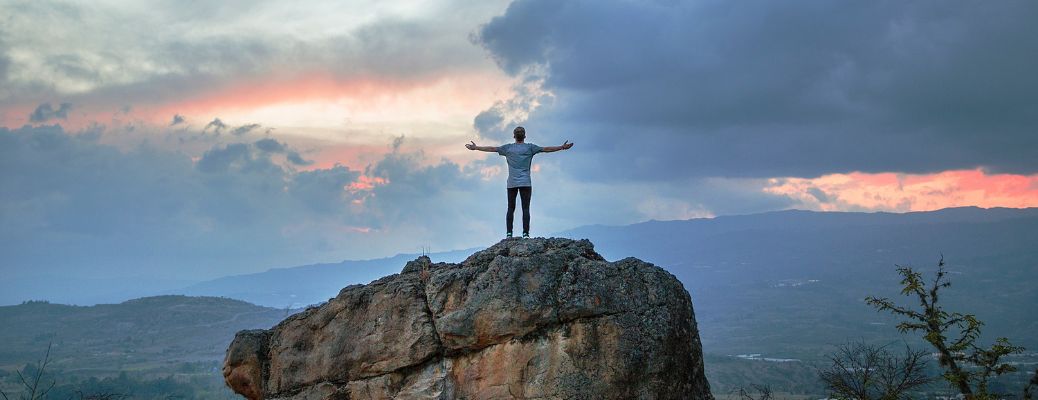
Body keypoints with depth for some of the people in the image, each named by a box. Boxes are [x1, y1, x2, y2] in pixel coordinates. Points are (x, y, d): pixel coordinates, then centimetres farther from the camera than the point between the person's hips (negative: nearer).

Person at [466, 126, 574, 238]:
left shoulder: (508, 148, 8)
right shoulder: (529, 147, 3)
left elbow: (492, 149, 14)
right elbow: (546, 149, 3)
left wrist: (475, 148, 25)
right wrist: (562, 147, 9)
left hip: (511, 184, 2)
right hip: (526, 183, -2)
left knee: (511, 209, 4)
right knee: (526, 209, -4)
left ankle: (508, 233, 0)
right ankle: (525, 233, -10)